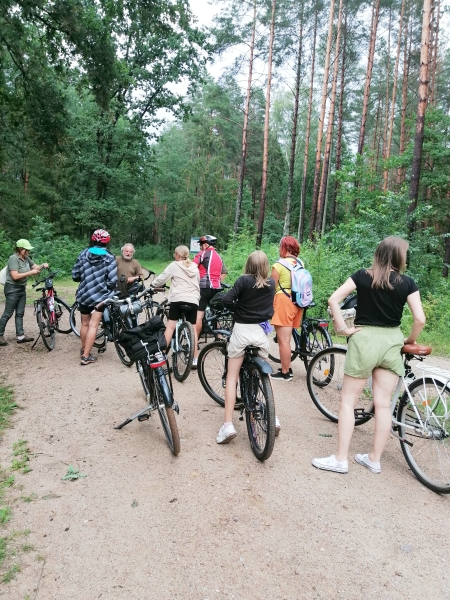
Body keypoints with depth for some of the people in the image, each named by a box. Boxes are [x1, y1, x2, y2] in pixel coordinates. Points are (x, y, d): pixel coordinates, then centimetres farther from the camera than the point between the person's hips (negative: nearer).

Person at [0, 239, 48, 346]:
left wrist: (42, 266, -10)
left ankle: (20, 336, 12)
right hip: (12, 289, -8)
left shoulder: (26, 258, 7)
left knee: (20, 313, 9)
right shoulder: (13, 258, -16)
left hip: (22, 289, 8)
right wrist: (30, 273, -23)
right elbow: (15, 276, -23)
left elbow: (35, 267, 11)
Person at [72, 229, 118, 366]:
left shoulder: (83, 254, 0)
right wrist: (109, 290, 4)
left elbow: (75, 276, 2)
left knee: (85, 323, 19)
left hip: (84, 294, 4)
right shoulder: (109, 258, -9)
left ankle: (83, 350, 37)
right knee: (93, 325, 1)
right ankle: (86, 356, 2)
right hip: (100, 295, -4)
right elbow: (112, 281, -16)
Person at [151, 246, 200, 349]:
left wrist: (153, 284, 19)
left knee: (170, 326, 1)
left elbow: (161, 278, 2)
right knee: (192, 328, 6)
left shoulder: (174, 265, 2)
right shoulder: (194, 267, 17)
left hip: (178, 299, -4)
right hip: (193, 300, 4)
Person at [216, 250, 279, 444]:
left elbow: (226, 300, -16)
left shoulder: (244, 280, -8)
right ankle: (273, 418, 23)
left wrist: (238, 305, 1)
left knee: (232, 377, 4)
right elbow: (270, 307, 8)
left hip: (242, 330, -3)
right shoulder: (271, 284, 3)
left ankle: (228, 425, -1)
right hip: (261, 331, 4)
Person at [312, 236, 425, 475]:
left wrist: (344, 328, -6)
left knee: (348, 401, 5)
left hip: (365, 339, -2)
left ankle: (340, 459, 8)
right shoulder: (407, 283, 0)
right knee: (383, 404, 10)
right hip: (392, 341, 2)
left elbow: (333, 299, -11)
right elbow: (420, 319, -5)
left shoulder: (363, 275, -2)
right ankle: (374, 459, 21)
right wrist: (410, 340, 12)